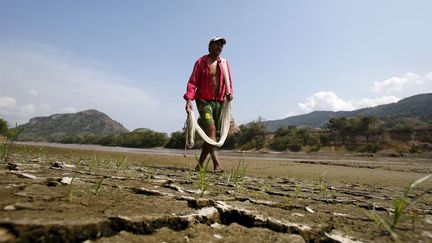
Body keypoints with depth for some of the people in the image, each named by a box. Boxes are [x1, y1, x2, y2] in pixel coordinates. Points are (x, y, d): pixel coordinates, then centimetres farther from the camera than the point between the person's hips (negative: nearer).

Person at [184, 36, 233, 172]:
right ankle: (217, 164, -20)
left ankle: (200, 164, 13)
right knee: (211, 130, -18)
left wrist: (229, 92, -3)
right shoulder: (201, 62, 1)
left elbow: (228, 82, 19)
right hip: (204, 101, -4)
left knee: (215, 133, 2)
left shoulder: (224, 63, 13)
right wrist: (189, 99, -19)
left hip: (219, 102, 5)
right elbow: (192, 82, -5)